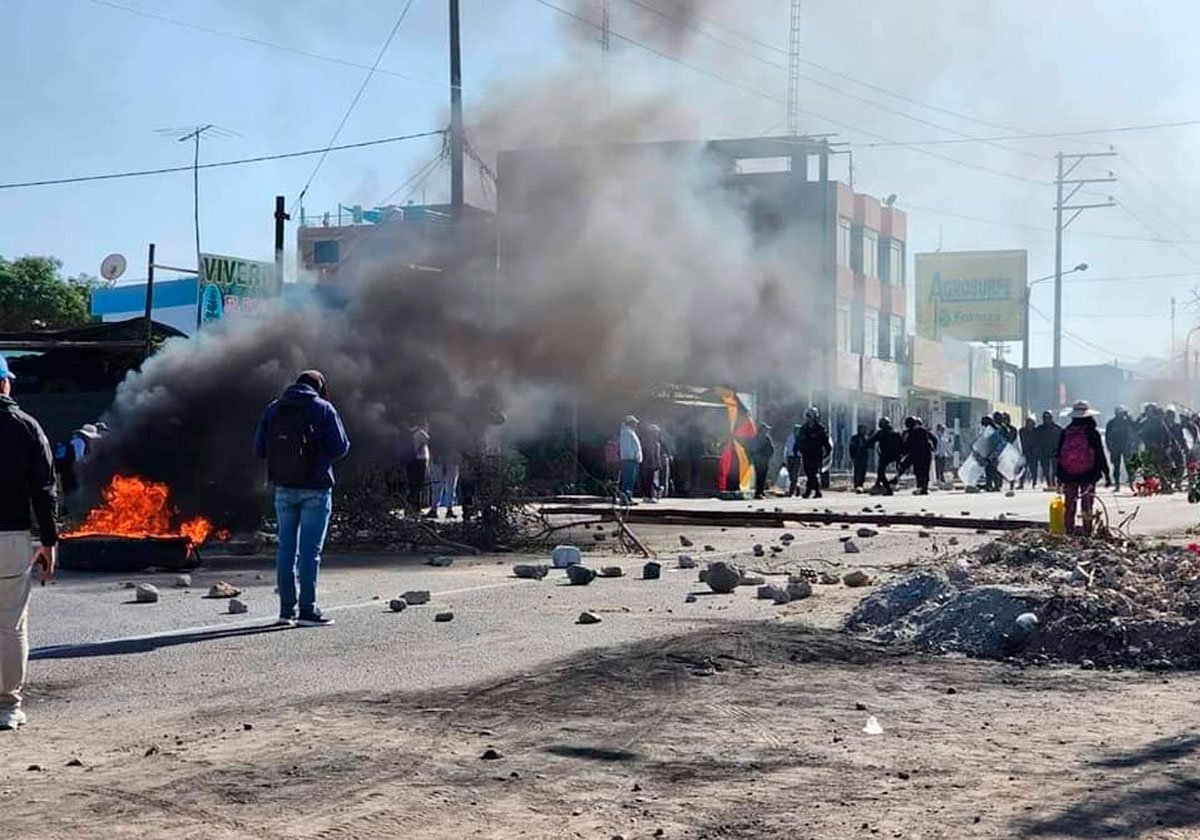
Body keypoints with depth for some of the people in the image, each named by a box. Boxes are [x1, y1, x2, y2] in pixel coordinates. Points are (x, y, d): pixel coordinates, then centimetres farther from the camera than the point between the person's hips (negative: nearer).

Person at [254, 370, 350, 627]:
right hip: (315, 488, -4)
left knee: (287, 546, 10)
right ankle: (308, 609, -3)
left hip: (284, 487, 4)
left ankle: (287, 609, 11)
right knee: (310, 549, -2)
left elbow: (259, 449, 5)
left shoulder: (273, 409, 8)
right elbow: (340, 447, -7)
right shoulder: (323, 408, -3)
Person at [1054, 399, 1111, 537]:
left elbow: (1058, 455, 5)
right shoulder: (1092, 432, -6)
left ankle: (1069, 532, 11)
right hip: (1088, 474, -2)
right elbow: (1100, 455, -5)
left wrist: (1059, 475, 12)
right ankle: (1087, 533, 1)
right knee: (1087, 505, 2)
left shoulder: (1065, 432, 2)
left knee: (1069, 506, 9)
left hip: (1068, 474, 3)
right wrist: (1106, 474, 1)